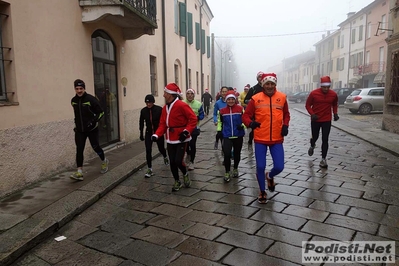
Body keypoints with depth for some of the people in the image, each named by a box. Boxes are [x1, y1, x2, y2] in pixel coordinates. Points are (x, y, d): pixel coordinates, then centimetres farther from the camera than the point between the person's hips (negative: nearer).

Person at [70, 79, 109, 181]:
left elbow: (101, 112, -9)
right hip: (79, 130, 4)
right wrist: (77, 124, 18)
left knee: (95, 147, 8)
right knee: (79, 149, -6)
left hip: (92, 129, -4)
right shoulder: (73, 100, 4)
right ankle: (79, 172, -5)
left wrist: (93, 121, -20)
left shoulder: (91, 99, -13)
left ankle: (104, 161, 37)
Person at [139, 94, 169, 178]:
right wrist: (141, 134, 8)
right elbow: (141, 123, 5)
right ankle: (149, 170, 2)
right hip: (148, 133, 2)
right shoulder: (143, 111, -5)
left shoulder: (159, 109, -14)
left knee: (161, 148, 14)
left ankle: (165, 157, 51)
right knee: (148, 151, -7)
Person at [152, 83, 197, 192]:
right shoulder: (165, 108, 8)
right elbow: (162, 124, 7)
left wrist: (186, 131, -24)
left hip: (181, 139, -7)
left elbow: (193, 119, -17)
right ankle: (177, 182, 27)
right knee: (172, 162, 8)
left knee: (178, 161, -10)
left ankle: (185, 174, 23)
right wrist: (157, 135, -7)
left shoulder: (181, 105, -16)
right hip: (170, 139, 7)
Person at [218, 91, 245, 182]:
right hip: (227, 136, 0)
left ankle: (235, 169, 40)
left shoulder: (240, 109, -6)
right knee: (227, 154, -14)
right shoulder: (222, 111, -1)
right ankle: (227, 172, 4)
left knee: (237, 154, 14)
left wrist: (242, 126, -17)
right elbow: (220, 121, 14)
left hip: (238, 136, 1)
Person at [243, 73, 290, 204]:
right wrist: (250, 123, -24)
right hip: (260, 139, -1)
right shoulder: (256, 98, -6)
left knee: (279, 167, -1)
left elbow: (286, 114, 15)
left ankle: (270, 176, 37)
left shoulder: (282, 97, 1)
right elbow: (245, 115, -3)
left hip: (277, 139, 1)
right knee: (260, 167, 3)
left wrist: (285, 125, -3)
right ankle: (262, 192, 27)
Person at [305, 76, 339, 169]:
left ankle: (323, 159, 6)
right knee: (315, 137, 14)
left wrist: (335, 113, -1)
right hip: (315, 120, -1)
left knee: (325, 140, -2)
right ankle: (312, 146, 51)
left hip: (327, 120, 1)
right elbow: (308, 105, -3)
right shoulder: (314, 93, -13)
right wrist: (312, 114, -17)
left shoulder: (333, 94, -5)